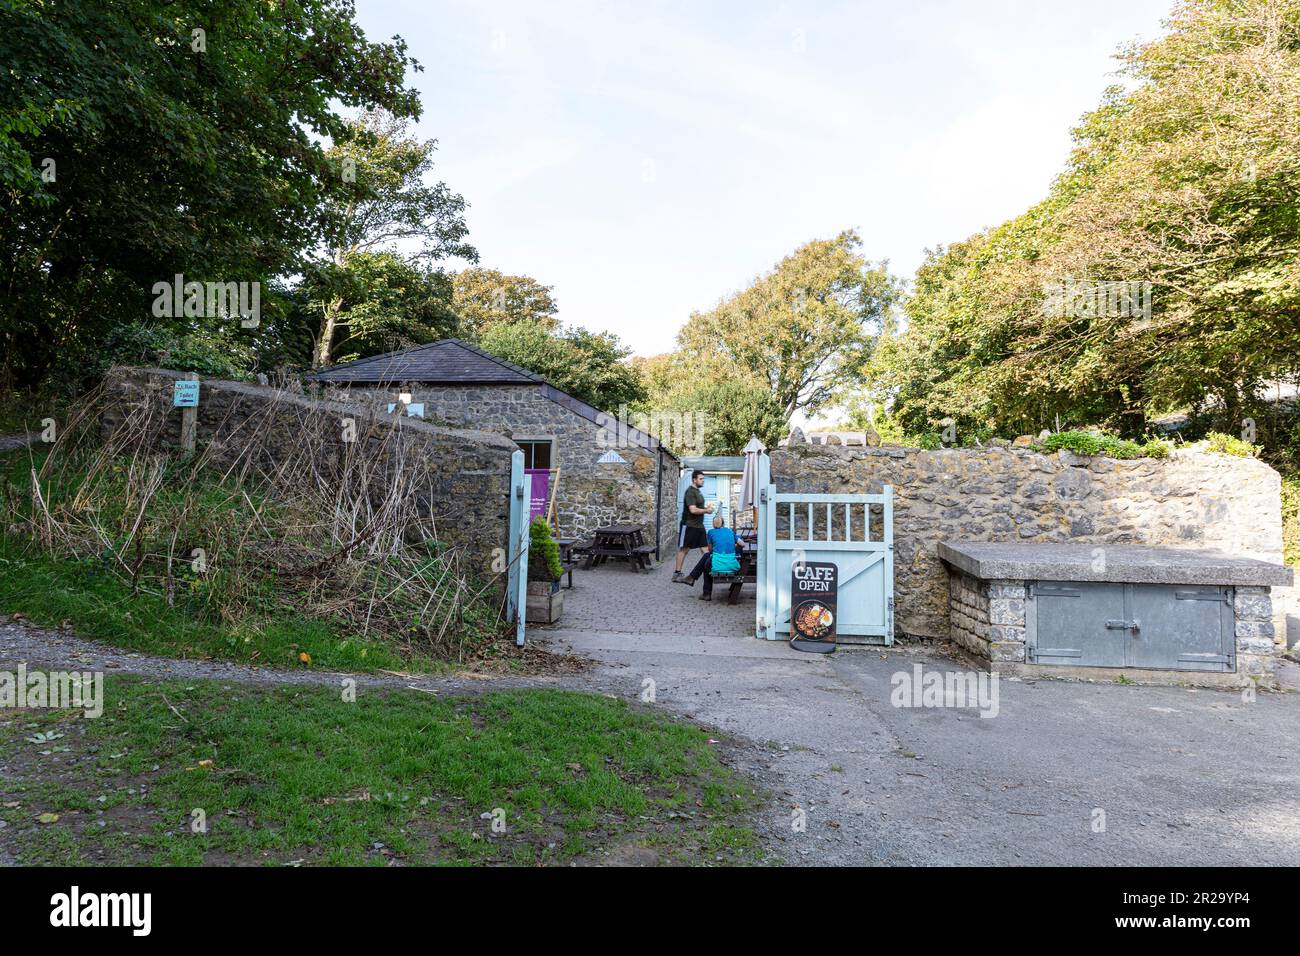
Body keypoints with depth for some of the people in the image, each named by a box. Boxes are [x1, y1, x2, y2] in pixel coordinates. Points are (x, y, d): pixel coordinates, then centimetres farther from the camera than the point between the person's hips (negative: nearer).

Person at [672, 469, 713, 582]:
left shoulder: (698, 491, 15)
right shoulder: (690, 492, -15)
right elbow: (693, 510, -23)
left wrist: (706, 507, 7)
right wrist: (707, 511, -11)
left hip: (699, 525, 9)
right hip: (689, 525, -9)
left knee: (705, 549, 4)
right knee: (684, 549, -1)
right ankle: (677, 574, 6)